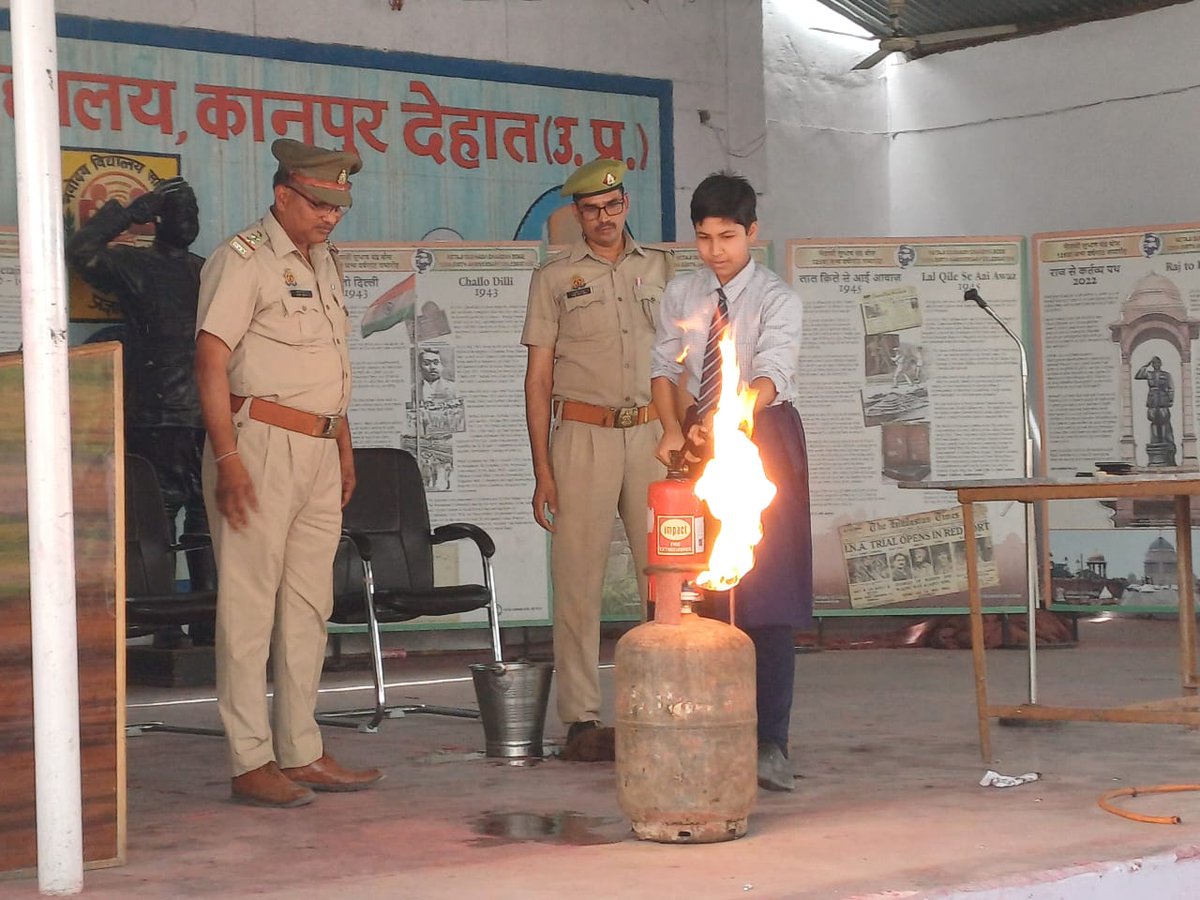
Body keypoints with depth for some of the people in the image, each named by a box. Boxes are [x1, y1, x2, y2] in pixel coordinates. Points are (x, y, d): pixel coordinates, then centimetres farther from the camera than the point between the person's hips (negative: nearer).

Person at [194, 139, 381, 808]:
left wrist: (345, 448, 21)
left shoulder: (324, 261, 19)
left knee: (308, 609, 10)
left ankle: (303, 753, 16)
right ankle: (252, 764, -3)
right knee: (249, 607, -6)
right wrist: (227, 458, -20)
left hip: (319, 451, 8)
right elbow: (212, 361, -14)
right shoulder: (243, 260, -7)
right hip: (260, 444, -8)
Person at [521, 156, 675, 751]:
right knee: (578, 576, -4)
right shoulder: (555, 278, 8)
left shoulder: (661, 268, 14)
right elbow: (538, 378, 6)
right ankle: (580, 713, 0)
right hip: (582, 435, -2)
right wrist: (542, 471, -2)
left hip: (652, 433, 2)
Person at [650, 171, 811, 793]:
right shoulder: (680, 294, 8)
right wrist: (674, 428, -9)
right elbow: (665, 368, 9)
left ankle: (771, 745, -8)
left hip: (764, 438, -4)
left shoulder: (776, 299, -8)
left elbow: (770, 375, -23)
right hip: (699, 443, 4)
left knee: (768, 595, -9)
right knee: (702, 591, 3)